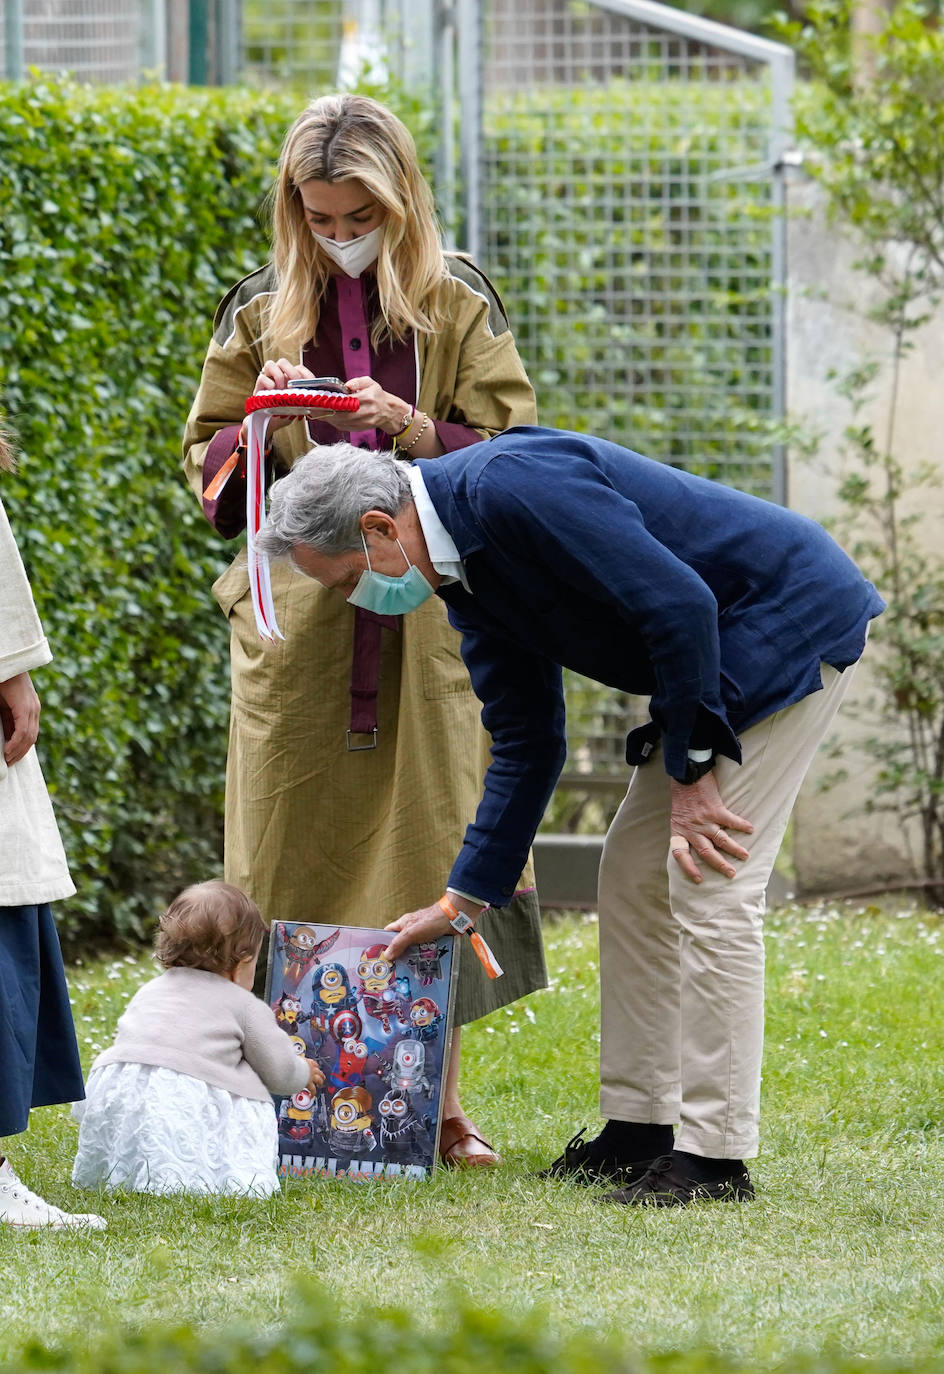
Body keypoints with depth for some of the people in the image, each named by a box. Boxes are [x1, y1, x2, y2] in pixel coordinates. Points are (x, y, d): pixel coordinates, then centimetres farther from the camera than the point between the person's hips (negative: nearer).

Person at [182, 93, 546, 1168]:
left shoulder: (458, 307, 5)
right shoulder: (263, 311, 8)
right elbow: (208, 466, 13)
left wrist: (414, 431, -15)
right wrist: (261, 423, -9)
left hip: (427, 623, -1)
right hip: (297, 625, 1)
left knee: (429, 845, -1)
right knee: (297, 863, -2)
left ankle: (437, 1098, 6)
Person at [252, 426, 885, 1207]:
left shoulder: (513, 488, -25)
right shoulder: (465, 572, 6)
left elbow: (678, 606, -27)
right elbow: (526, 746, 15)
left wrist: (691, 769, -18)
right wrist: (461, 903, 16)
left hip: (792, 623, -10)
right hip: (724, 649, 10)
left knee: (709, 888, -12)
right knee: (633, 877, 11)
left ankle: (716, 1155, -8)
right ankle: (639, 1129, 17)